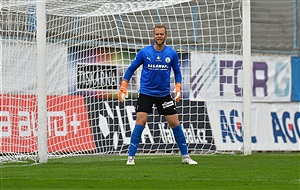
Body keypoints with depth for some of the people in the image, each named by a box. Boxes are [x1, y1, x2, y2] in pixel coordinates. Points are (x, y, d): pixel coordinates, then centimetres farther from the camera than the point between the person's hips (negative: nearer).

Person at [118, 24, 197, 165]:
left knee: (175, 123, 0)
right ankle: (131, 157, -8)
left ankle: (185, 156, 13)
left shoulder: (172, 53, 0)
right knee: (140, 122, -14)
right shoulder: (144, 52, -4)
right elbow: (131, 69, 5)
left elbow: (177, 71, 13)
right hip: (146, 94, -2)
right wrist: (123, 87, -2)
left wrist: (178, 87, -2)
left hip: (164, 94, 2)